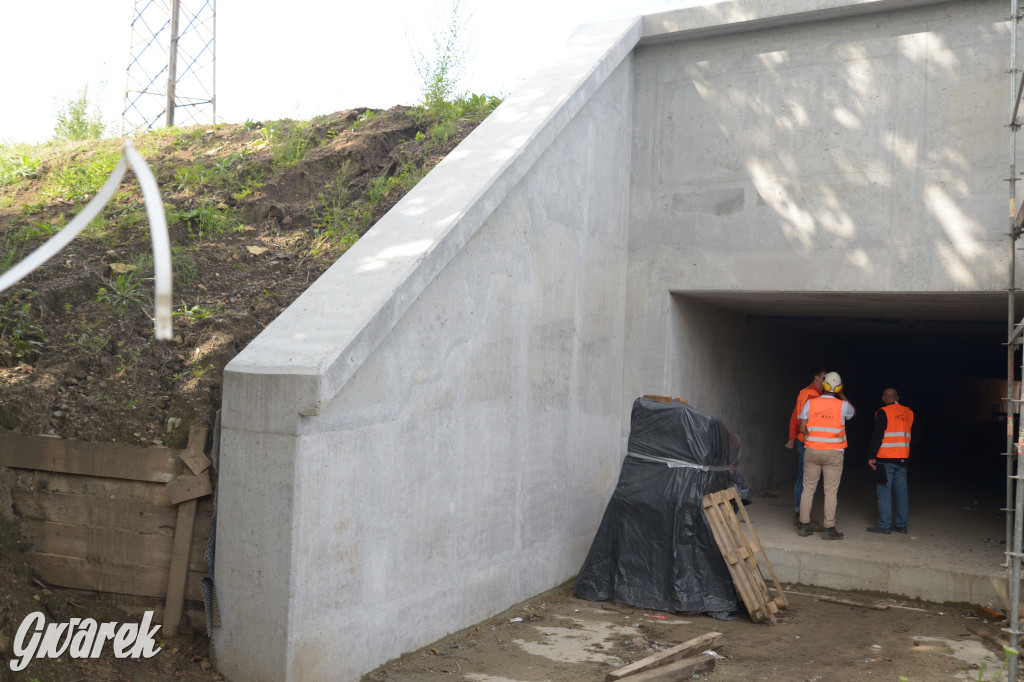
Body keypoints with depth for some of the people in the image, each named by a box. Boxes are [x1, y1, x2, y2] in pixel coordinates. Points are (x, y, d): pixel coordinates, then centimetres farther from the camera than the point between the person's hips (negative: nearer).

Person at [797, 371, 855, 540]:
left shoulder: (810, 403, -3)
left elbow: (802, 428, -3)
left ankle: (804, 525, 12)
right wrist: (841, 395, 23)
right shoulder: (843, 405, -6)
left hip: (812, 452, 2)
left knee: (808, 489, 9)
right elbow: (853, 412, 19)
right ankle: (829, 528, 3)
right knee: (831, 492, 2)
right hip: (833, 454, -2)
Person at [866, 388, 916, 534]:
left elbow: (877, 436, -11)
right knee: (901, 492, 10)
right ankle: (901, 524, 14)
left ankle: (884, 525, -1)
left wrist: (871, 456, -8)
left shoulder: (883, 413, -8)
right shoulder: (909, 413, 10)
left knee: (884, 492, -2)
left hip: (885, 459, -6)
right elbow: (913, 436, 16)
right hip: (902, 459, 6)